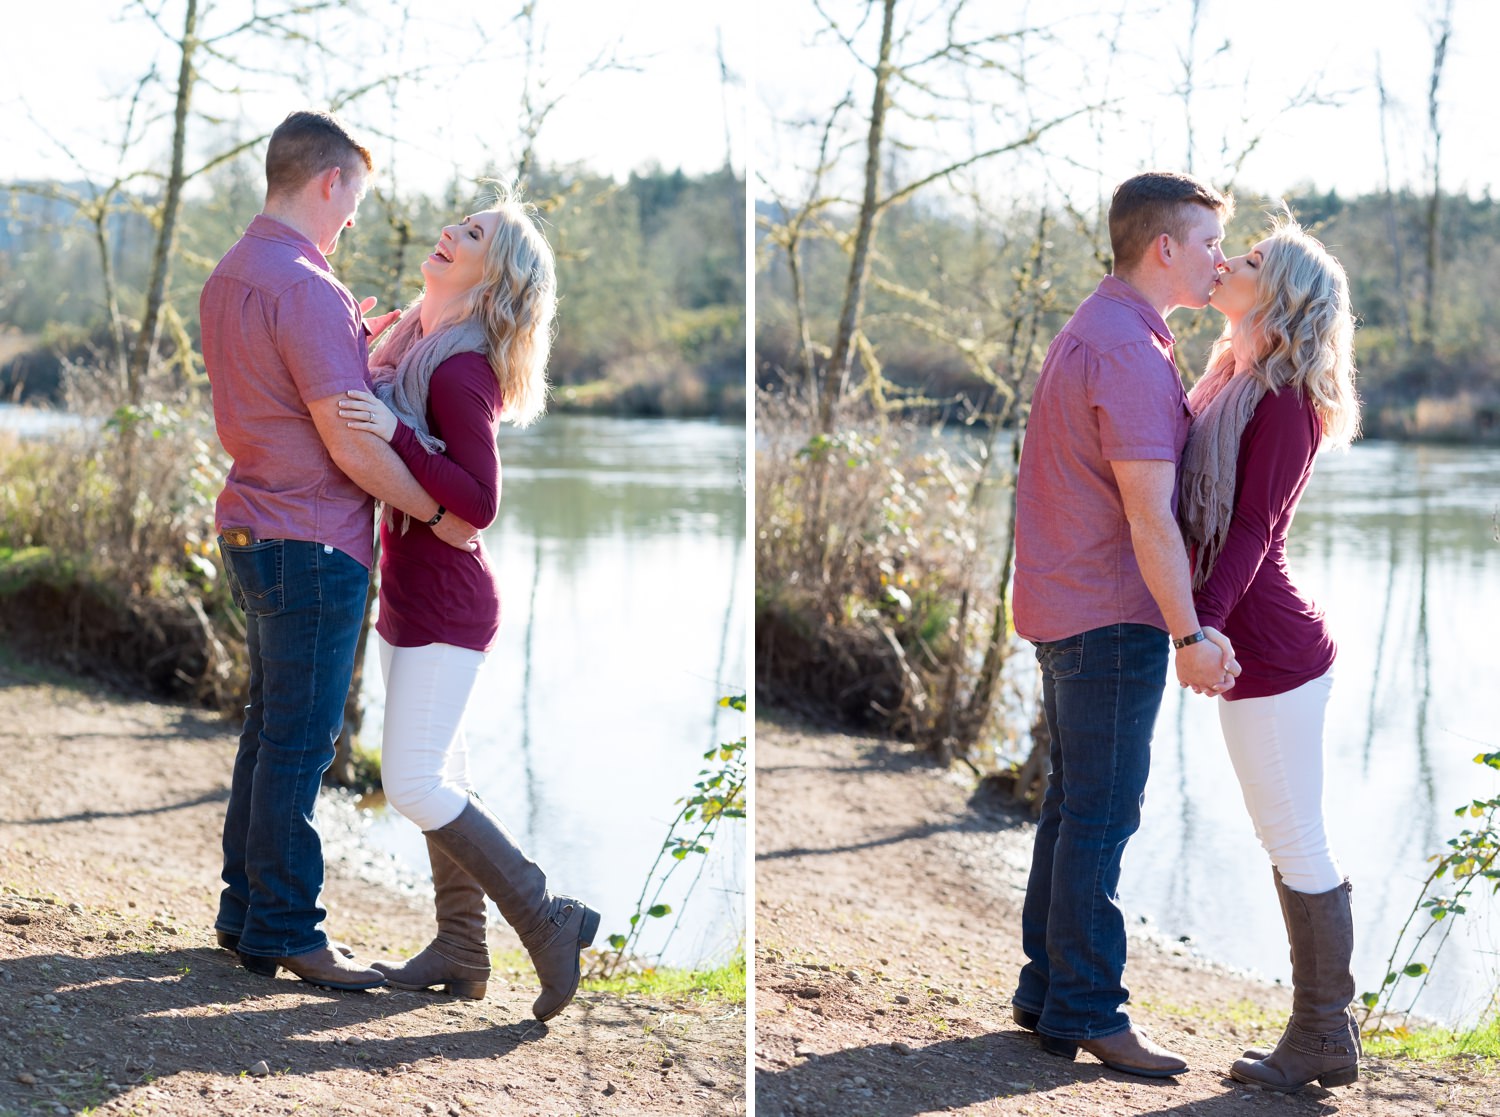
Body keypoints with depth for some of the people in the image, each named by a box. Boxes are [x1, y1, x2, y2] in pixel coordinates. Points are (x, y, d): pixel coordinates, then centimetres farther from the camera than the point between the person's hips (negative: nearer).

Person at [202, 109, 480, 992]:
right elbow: (351, 444, -20)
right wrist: (441, 514, -10)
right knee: (301, 743, -2)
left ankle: (246, 911, 25)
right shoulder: (305, 288, -19)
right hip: (312, 543, -10)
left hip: (257, 530, 10)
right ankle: (284, 934, 6)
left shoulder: (230, 276, 12)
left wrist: (356, 345, 13)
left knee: (271, 730, 17)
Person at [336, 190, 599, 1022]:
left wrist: (396, 435, -31)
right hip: (408, 595, 9)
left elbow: (479, 502, -23)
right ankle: (460, 952, 23)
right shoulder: (414, 345, 7)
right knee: (439, 777, 14)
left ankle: (549, 922, 0)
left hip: (445, 604, -9)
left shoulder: (460, 370, -19)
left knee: (415, 785, -10)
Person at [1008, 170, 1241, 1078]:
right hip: (1112, 618, -10)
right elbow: (1149, 516, -22)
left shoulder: (1092, 331, 14)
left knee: (1073, 805, 16)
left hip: (1067, 610, 10)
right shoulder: (1130, 353, -20)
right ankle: (1086, 1012, 4)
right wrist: (1191, 636, -19)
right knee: (1102, 819, -3)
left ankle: (1046, 988, 24)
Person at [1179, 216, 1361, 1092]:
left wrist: (1202, 624, -29)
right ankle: (1325, 1027, 24)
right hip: (1260, 653, 10)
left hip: (1273, 653, -10)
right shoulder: (1233, 382, 12)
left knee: (1297, 846, 0)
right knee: (1292, 845, 15)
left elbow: (1251, 532, -22)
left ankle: (1324, 1038, 10)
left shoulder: (1284, 403, -15)